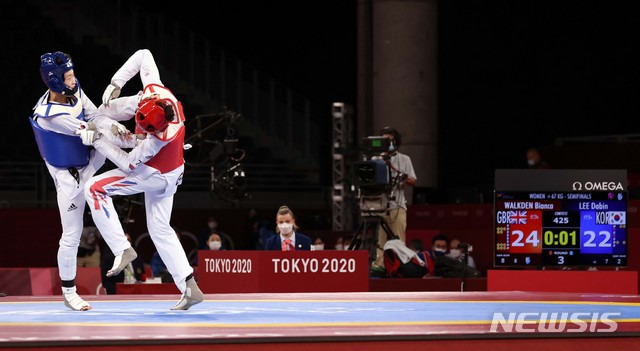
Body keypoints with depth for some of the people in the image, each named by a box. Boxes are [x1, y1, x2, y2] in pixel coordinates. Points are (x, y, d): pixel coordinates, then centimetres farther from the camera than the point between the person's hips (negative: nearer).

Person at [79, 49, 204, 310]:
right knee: (159, 229, 15)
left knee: (95, 189, -11)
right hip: (169, 173, 9)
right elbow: (143, 55, -9)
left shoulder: (159, 138, -39)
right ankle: (191, 289, 13)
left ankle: (122, 250, -9)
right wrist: (116, 83, -10)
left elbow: (129, 163, -26)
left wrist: (96, 140, -27)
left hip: (155, 175, -9)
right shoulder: (155, 90, -23)